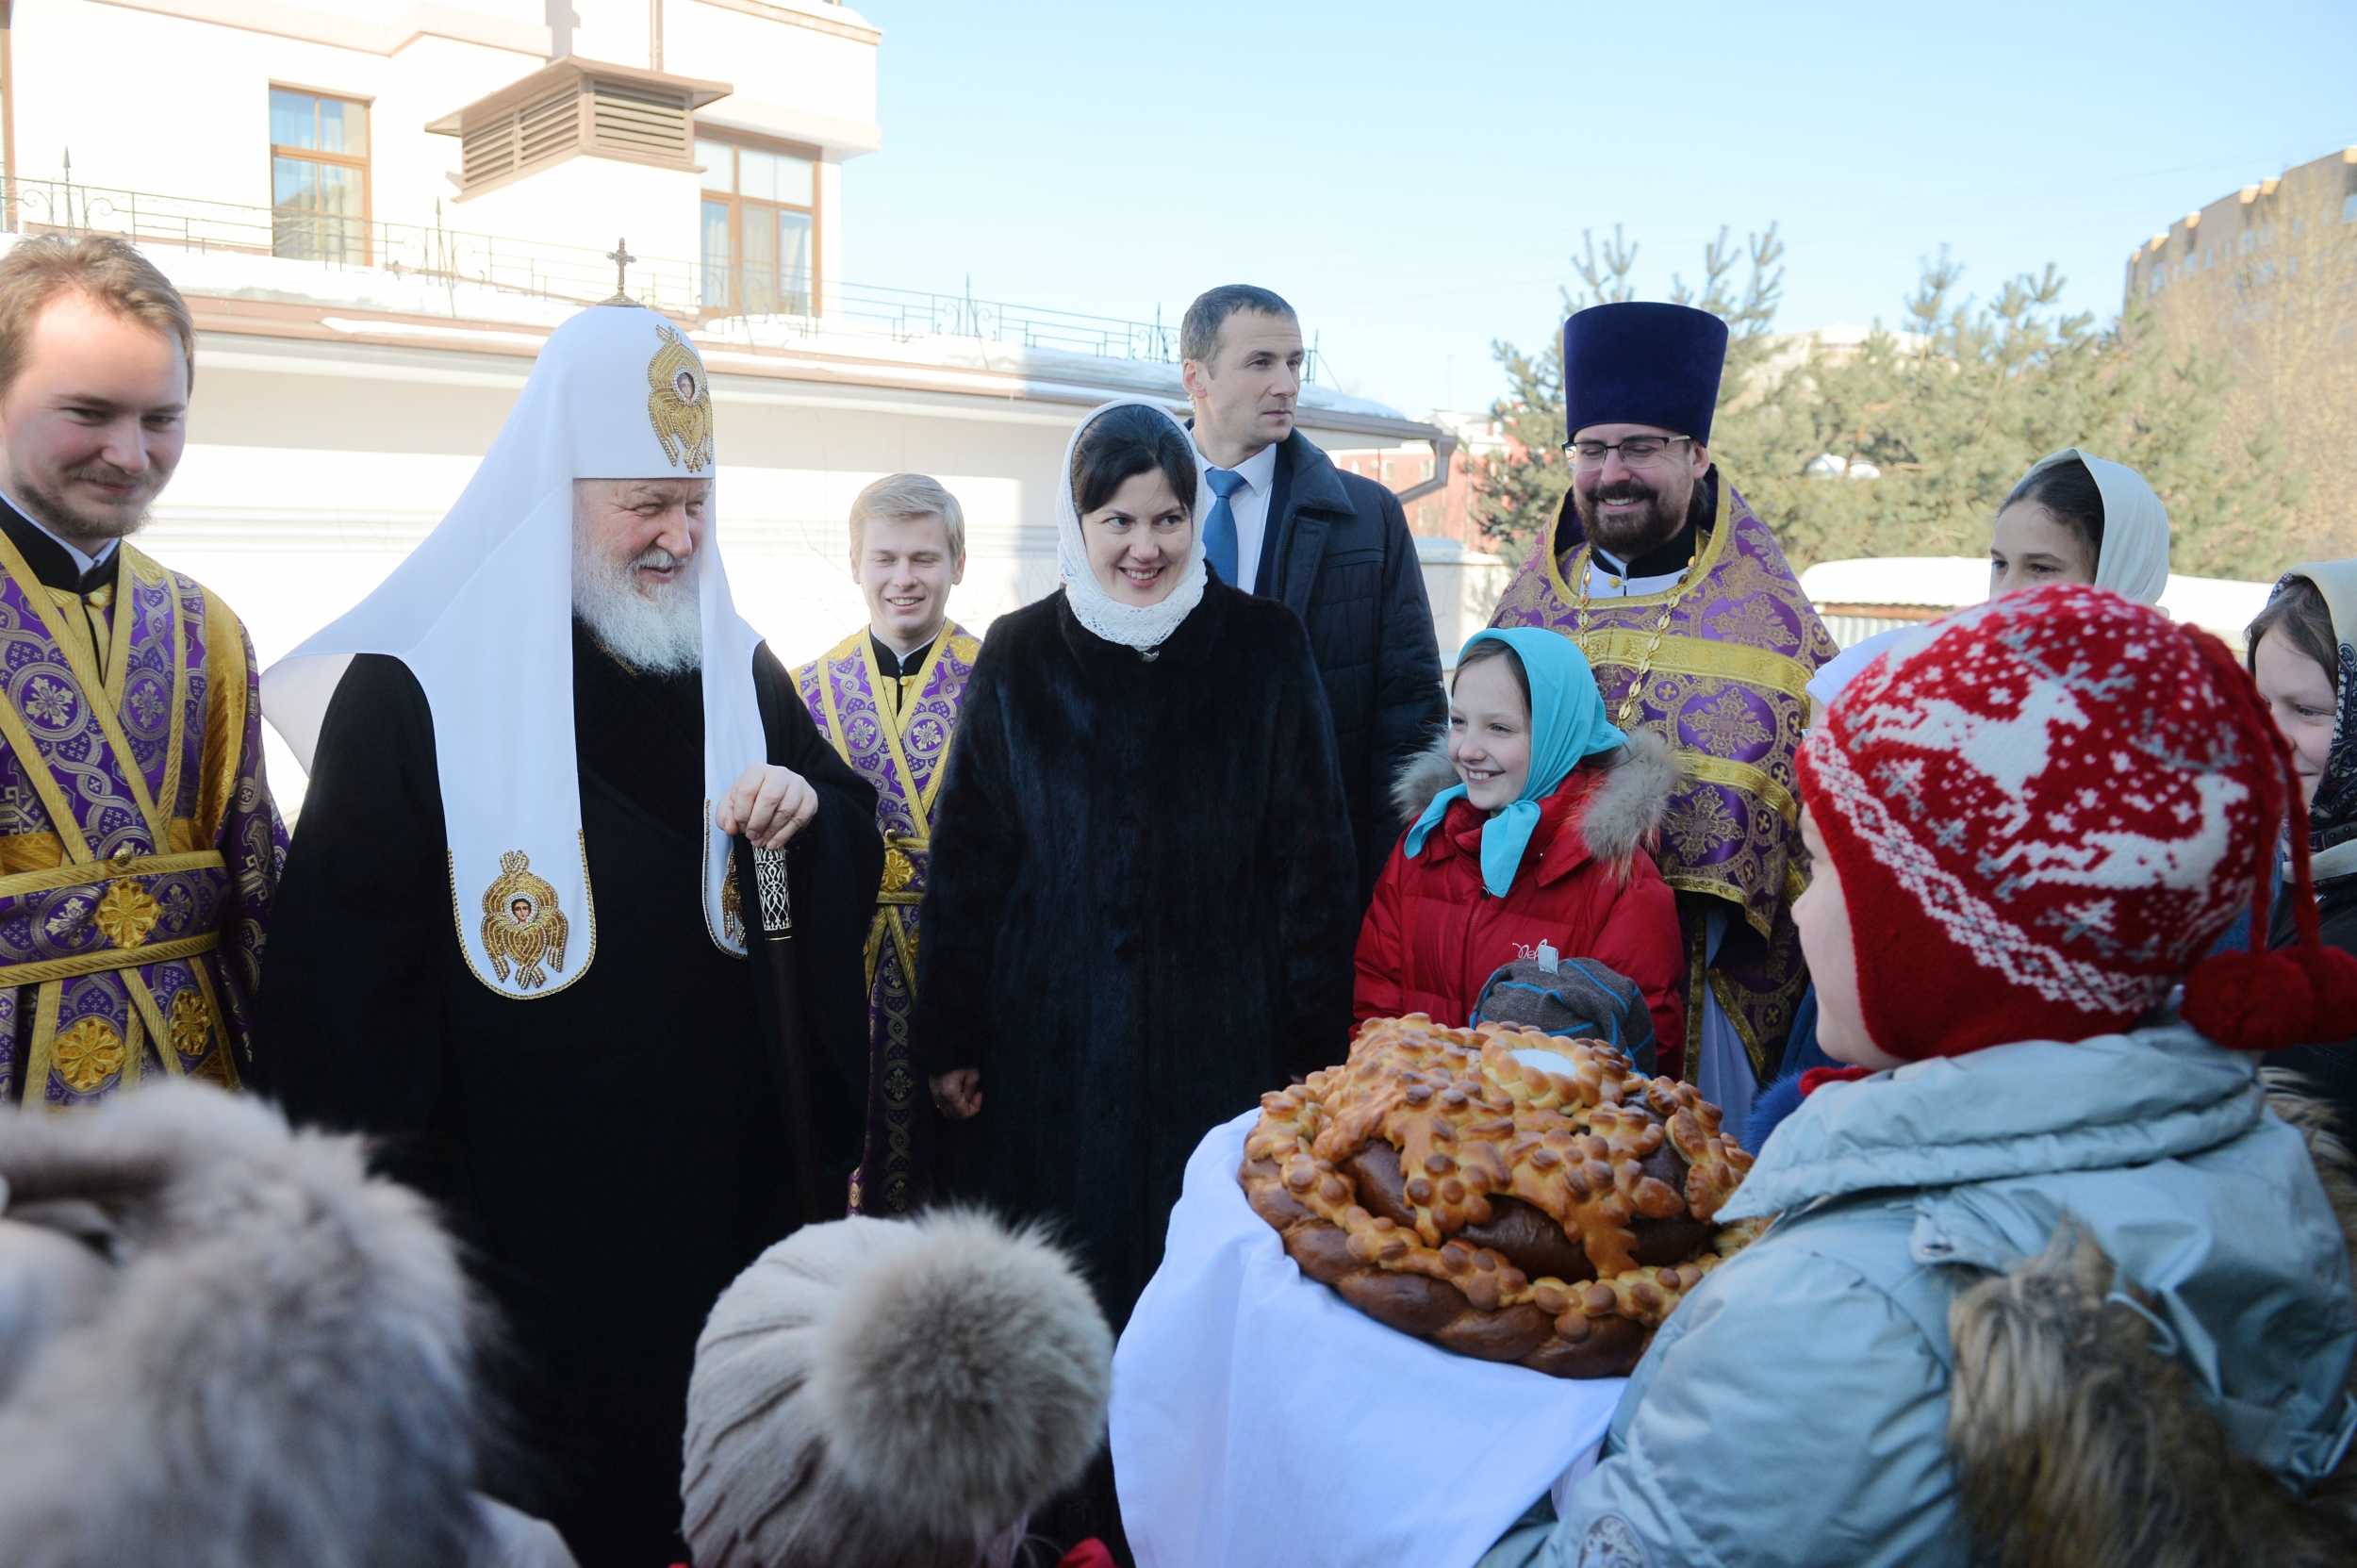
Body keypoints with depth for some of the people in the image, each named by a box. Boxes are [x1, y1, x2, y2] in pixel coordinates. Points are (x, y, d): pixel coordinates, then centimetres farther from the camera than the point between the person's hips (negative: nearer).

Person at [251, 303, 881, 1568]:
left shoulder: (739, 670, 5)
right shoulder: (414, 689, -10)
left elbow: (850, 863, 11)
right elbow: (340, 976, -7)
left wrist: (809, 809, -12)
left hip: (727, 1172, 4)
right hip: (520, 1193, -4)